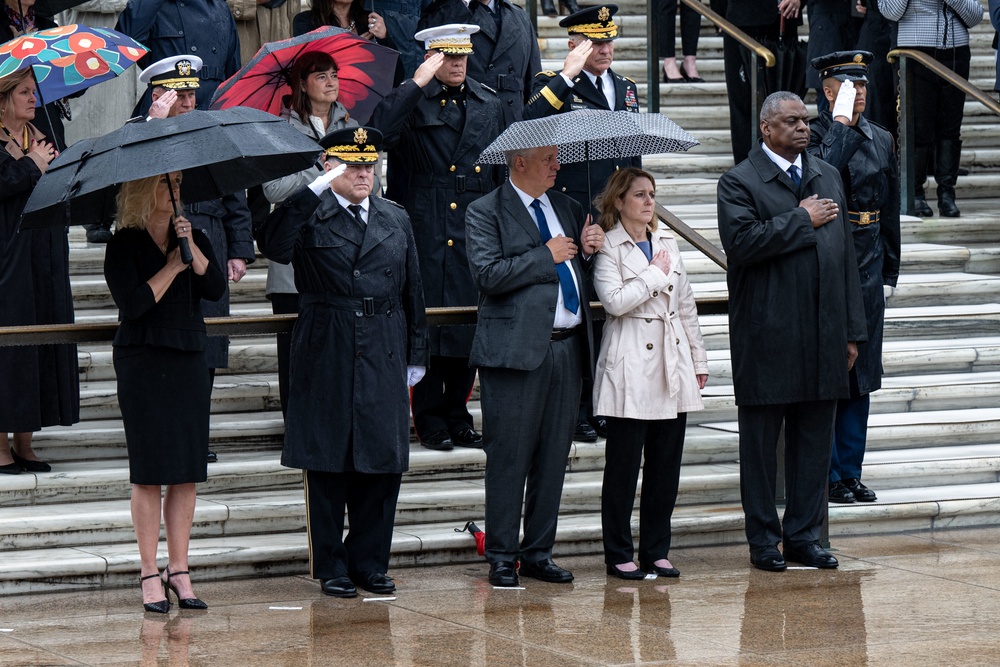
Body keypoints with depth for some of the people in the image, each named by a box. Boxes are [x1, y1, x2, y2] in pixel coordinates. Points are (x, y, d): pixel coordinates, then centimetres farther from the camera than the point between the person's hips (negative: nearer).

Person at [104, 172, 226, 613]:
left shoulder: (191, 236, 10)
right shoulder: (124, 244, -3)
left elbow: (216, 289, -2)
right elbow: (132, 303, -14)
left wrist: (192, 248, -13)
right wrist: (172, 266, -8)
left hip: (189, 359, 5)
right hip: (142, 364, -5)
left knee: (187, 471, 3)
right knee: (150, 471, -4)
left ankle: (179, 571, 9)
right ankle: (150, 575, 2)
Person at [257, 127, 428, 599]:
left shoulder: (395, 220, 14)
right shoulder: (310, 218, -1)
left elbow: (411, 291, 17)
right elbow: (272, 246, -22)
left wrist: (415, 356, 14)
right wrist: (314, 190, -24)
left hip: (384, 359, 4)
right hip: (326, 360, -4)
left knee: (384, 463, 6)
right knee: (327, 466, 2)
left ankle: (369, 562, 17)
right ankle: (331, 567, 11)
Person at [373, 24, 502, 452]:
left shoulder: (489, 105, 13)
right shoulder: (413, 103, -1)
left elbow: (503, 170, 18)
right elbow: (378, 132, -22)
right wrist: (417, 83, -21)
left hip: (477, 233, 4)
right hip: (428, 234, -4)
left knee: (471, 327, 7)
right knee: (428, 326, -2)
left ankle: (457, 417, 18)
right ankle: (430, 422, 8)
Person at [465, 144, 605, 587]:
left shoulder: (567, 207, 18)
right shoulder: (486, 213, -2)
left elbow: (581, 269, 24)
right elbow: (489, 275, -15)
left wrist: (590, 250, 2)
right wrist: (547, 256, -12)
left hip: (568, 347, 6)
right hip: (517, 348, -6)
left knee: (554, 455, 9)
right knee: (509, 458, -3)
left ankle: (538, 552, 17)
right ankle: (501, 557, 4)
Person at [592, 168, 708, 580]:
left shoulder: (667, 244, 14)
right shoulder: (608, 248, -5)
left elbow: (686, 305, 18)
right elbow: (614, 301, -19)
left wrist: (698, 358, 16)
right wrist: (654, 275, -10)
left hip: (673, 365, 6)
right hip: (630, 368, -6)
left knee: (667, 461, 6)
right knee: (624, 463, -2)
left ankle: (656, 550, 14)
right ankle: (618, 554, 5)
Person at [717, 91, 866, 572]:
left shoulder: (827, 177, 14)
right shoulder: (739, 182, -4)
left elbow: (845, 255, 14)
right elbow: (741, 241, -21)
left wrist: (852, 330, 10)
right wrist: (802, 219, -13)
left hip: (823, 336, 5)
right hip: (766, 337, -5)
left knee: (815, 438, 8)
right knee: (761, 440, 3)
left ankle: (804, 535, 17)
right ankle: (763, 540, 12)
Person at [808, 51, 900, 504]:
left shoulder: (882, 140, 11)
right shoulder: (812, 136, -7)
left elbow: (890, 212, 15)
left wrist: (888, 273, 13)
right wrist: (841, 120, -24)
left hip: (868, 267, 6)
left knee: (861, 374, 9)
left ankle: (851, 471, 17)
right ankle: (827, 475, 5)